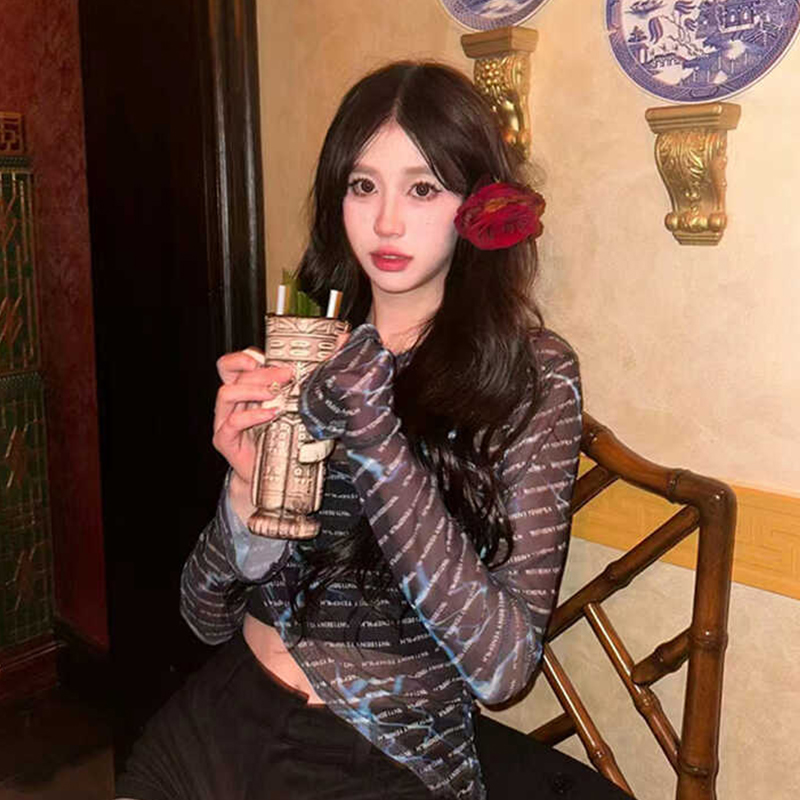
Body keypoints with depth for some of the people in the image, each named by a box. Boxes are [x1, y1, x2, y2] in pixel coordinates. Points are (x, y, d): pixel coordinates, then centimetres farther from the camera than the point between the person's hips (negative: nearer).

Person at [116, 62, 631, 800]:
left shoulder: (533, 373, -9)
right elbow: (210, 618, 1)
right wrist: (247, 486, -18)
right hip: (222, 720, 2)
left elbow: (503, 666, -18)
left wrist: (375, 439, -25)